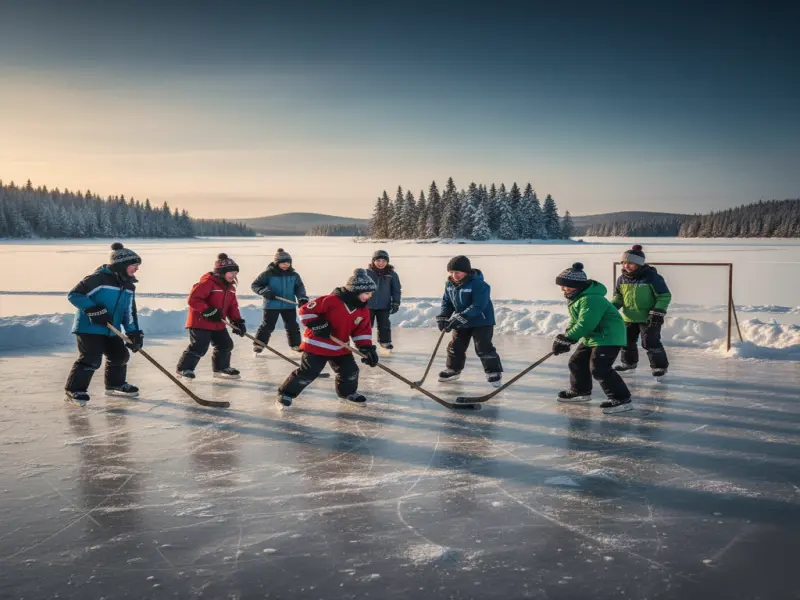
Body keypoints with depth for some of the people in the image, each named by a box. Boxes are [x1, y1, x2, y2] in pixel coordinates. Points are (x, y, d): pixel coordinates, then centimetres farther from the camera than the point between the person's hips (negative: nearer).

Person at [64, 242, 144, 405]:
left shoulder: (129, 286, 7)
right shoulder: (98, 278, -18)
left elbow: (129, 312, 11)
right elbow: (74, 295, -18)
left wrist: (134, 333, 1)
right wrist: (93, 310, -27)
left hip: (112, 331, 9)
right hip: (89, 328, -8)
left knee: (120, 355, 14)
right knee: (91, 359, -16)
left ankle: (115, 384, 34)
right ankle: (74, 390, -4)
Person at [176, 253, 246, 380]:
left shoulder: (230, 287, 9)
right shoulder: (207, 283, -19)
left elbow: (232, 306, 12)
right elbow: (193, 299, -23)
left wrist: (238, 322, -1)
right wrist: (208, 311, -28)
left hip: (218, 324, 9)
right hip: (200, 322, -9)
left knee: (225, 344, 10)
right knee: (200, 346, -13)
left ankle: (221, 368, 27)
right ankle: (184, 368, 1)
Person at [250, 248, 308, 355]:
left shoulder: (294, 275, 1)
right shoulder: (268, 274, -11)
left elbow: (299, 287, 5)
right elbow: (255, 285, -7)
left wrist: (302, 298, -13)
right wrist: (264, 291, -24)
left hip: (289, 305, 4)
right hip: (271, 305, -4)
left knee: (292, 326, 10)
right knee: (267, 325, 0)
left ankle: (296, 345, 26)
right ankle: (258, 345, 11)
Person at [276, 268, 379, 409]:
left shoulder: (363, 310, -1)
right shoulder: (331, 300, -22)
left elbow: (363, 331, 4)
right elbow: (306, 310, -17)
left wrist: (368, 349, -8)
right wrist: (316, 324, -25)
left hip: (340, 347, 7)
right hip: (317, 344, -7)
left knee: (350, 370, 9)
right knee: (308, 372, -7)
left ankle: (348, 392, 37)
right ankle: (285, 394, 8)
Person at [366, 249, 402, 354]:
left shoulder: (392, 274, -2)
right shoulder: (366, 273, -7)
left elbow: (396, 289, 4)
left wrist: (396, 302, -1)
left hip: (384, 306, 1)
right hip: (368, 305, -1)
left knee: (384, 325, 9)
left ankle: (386, 343, 25)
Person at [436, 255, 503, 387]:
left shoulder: (478, 285, -27)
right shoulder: (450, 284, -4)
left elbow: (477, 306, -31)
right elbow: (447, 301, 7)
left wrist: (459, 318, -34)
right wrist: (443, 317, -10)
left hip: (481, 321, -7)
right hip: (461, 322, 7)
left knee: (483, 348, -9)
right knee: (455, 346, 13)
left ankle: (494, 372, 4)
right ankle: (453, 369, 31)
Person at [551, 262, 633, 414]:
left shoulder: (590, 299, -26)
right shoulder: (576, 298, 10)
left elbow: (584, 325, -30)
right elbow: (575, 322, 16)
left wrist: (566, 340, -23)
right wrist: (565, 337, 2)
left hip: (609, 336, -11)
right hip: (592, 337, 11)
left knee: (599, 368, -20)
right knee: (577, 362, 15)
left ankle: (622, 399, -17)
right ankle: (580, 391, 33)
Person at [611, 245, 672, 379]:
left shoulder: (652, 277, -16)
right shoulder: (622, 279, 2)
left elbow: (665, 296, -12)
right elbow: (618, 296, 13)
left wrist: (658, 311, -20)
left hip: (649, 318, -6)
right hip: (629, 318, 6)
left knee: (650, 342, -8)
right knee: (627, 341, 14)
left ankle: (660, 366, 9)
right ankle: (629, 363, 35)